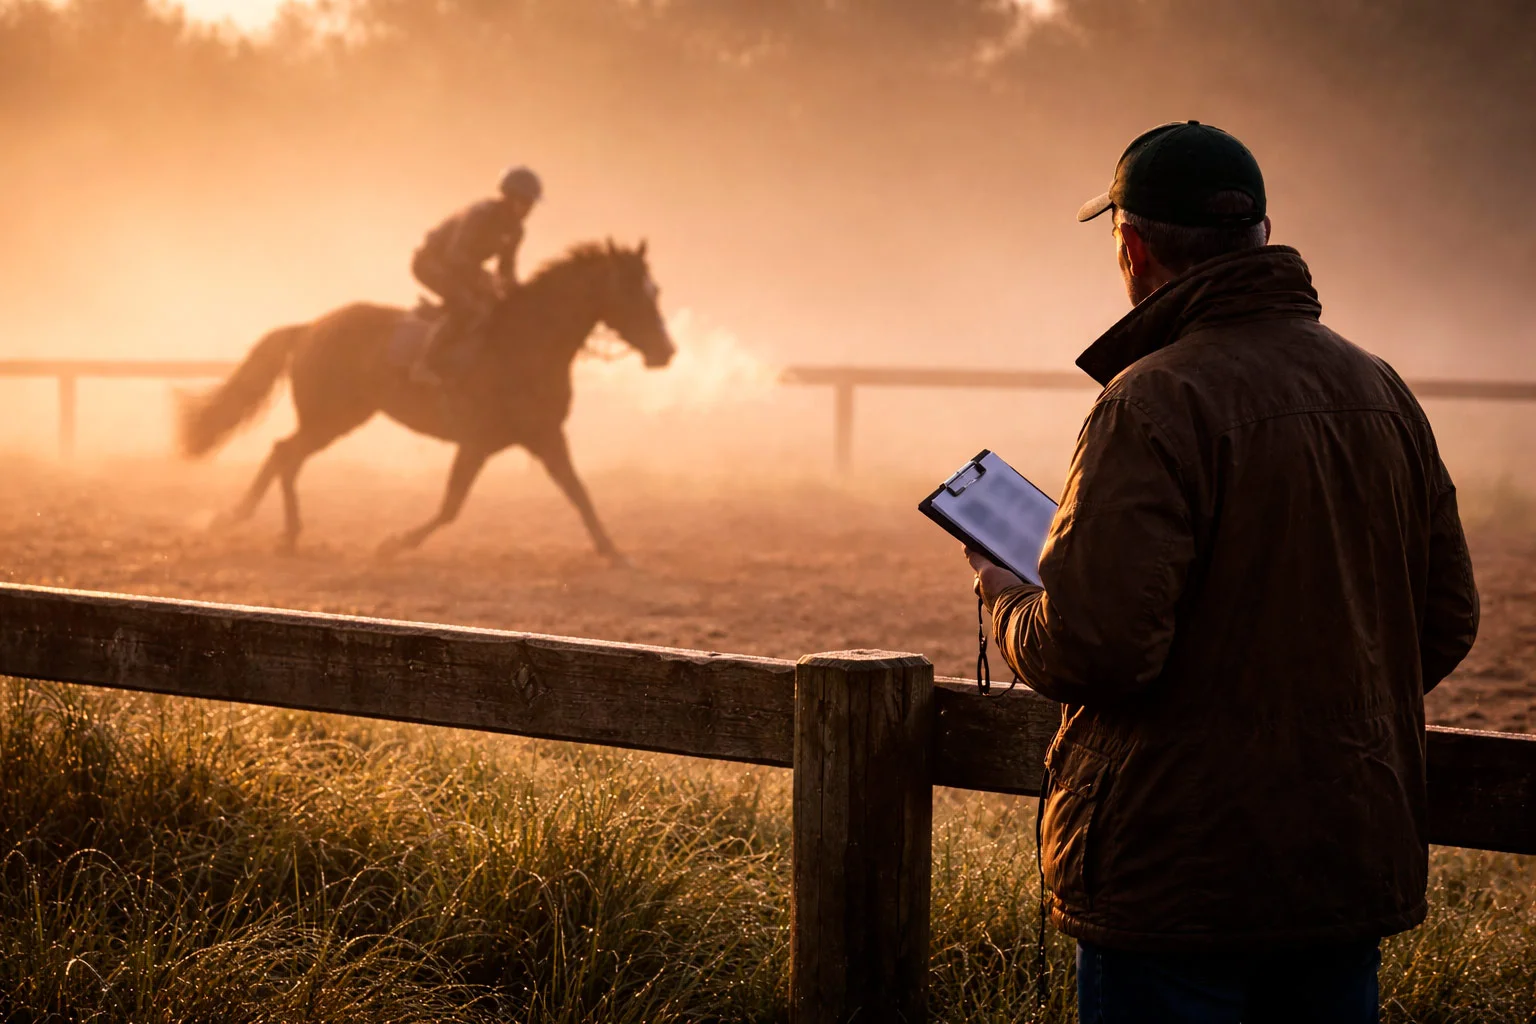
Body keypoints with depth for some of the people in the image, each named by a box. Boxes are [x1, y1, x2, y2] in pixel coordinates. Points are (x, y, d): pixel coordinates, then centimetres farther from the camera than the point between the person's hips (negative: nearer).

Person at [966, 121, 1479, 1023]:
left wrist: (1008, 601, -2)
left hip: (1181, 880, -7)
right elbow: (1447, 622, 10)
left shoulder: (1156, 401, -17)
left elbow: (1096, 648, -23)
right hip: (1356, 870, 7)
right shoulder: (1381, 391, 6)